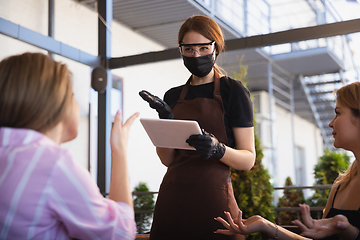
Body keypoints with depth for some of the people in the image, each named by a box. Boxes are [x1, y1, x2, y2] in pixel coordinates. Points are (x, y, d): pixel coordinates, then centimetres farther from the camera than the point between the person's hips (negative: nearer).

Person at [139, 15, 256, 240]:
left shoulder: (233, 91, -1)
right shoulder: (173, 96, 12)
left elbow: (248, 159, -5)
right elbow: (167, 159, 8)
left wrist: (218, 150, -24)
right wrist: (165, 120, -7)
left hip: (213, 198, -4)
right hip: (172, 196, 4)